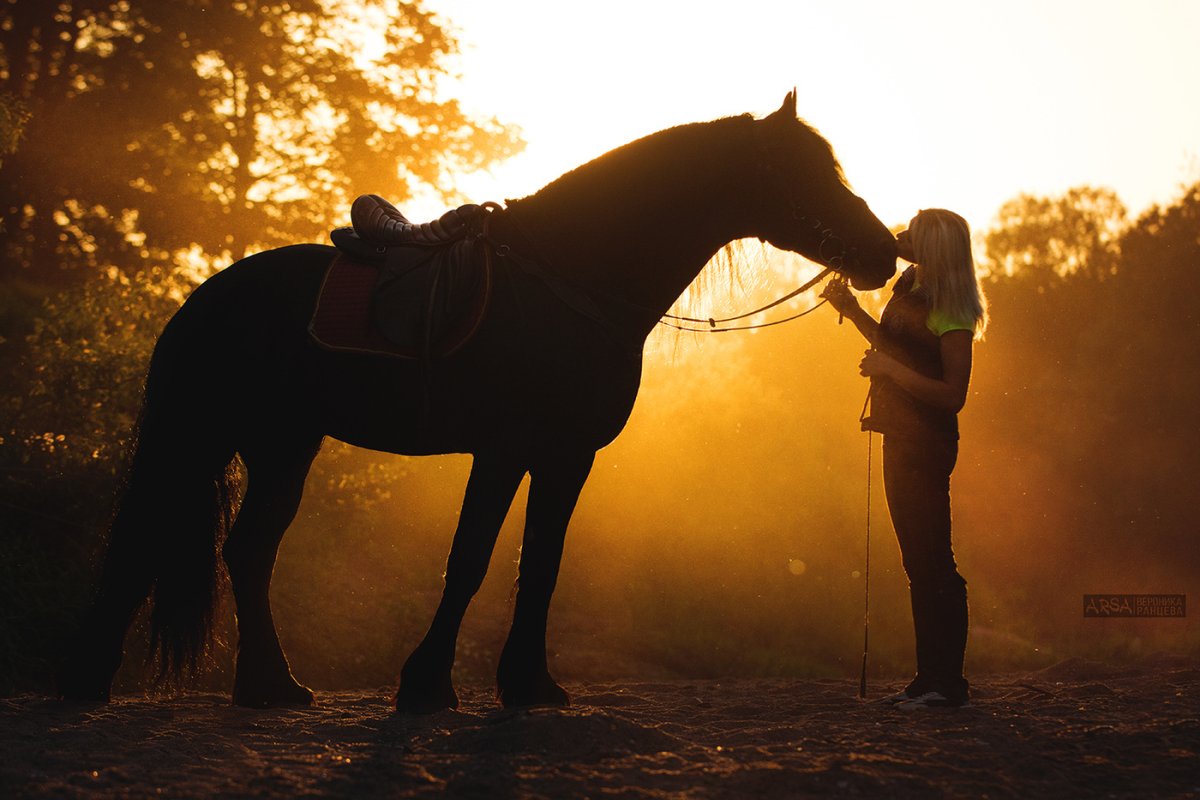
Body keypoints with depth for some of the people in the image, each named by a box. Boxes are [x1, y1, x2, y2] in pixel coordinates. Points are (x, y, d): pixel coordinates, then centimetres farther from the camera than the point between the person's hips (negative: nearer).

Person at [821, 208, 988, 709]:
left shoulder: (951, 311, -18)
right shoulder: (912, 286, 9)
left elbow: (953, 395, -24)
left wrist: (890, 369, -24)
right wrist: (852, 311, 17)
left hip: (926, 446, -10)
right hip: (903, 441, 10)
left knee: (932, 563, -8)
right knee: (920, 562, 14)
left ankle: (947, 683, -5)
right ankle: (931, 676, 20)